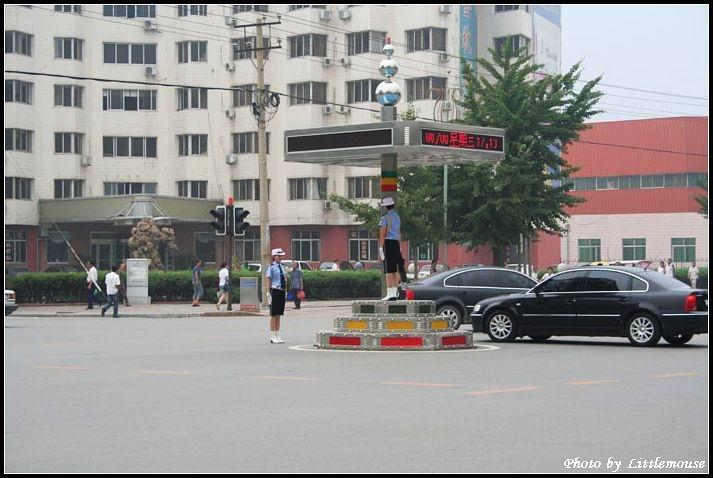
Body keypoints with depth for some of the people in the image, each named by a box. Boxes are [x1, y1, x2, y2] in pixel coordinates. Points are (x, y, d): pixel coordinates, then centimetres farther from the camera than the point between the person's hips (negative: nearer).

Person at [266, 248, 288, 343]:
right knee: (273, 315, -1)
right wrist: (269, 293, -16)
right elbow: (268, 281, -11)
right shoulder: (271, 267, -9)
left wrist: (285, 290, 16)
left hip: (282, 292, 7)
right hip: (275, 291, -7)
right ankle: (273, 336, 3)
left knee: (278, 315, 11)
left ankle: (277, 335, 16)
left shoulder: (282, 267, 12)